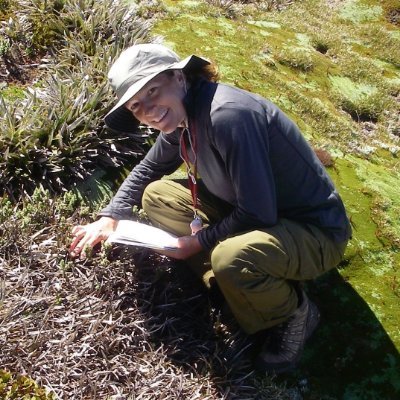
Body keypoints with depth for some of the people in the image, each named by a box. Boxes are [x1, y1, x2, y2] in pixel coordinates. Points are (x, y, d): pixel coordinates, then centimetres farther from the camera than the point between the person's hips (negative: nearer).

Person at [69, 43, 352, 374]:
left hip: (316, 231, -8)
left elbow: (258, 213, -28)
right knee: (156, 196, 5)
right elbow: (147, 170, 18)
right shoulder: (181, 115, -1)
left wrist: (198, 241, -14)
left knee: (230, 258, -38)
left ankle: (294, 312, -4)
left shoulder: (227, 114, -30)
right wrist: (110, 218, 7)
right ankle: (234, 284, 4)